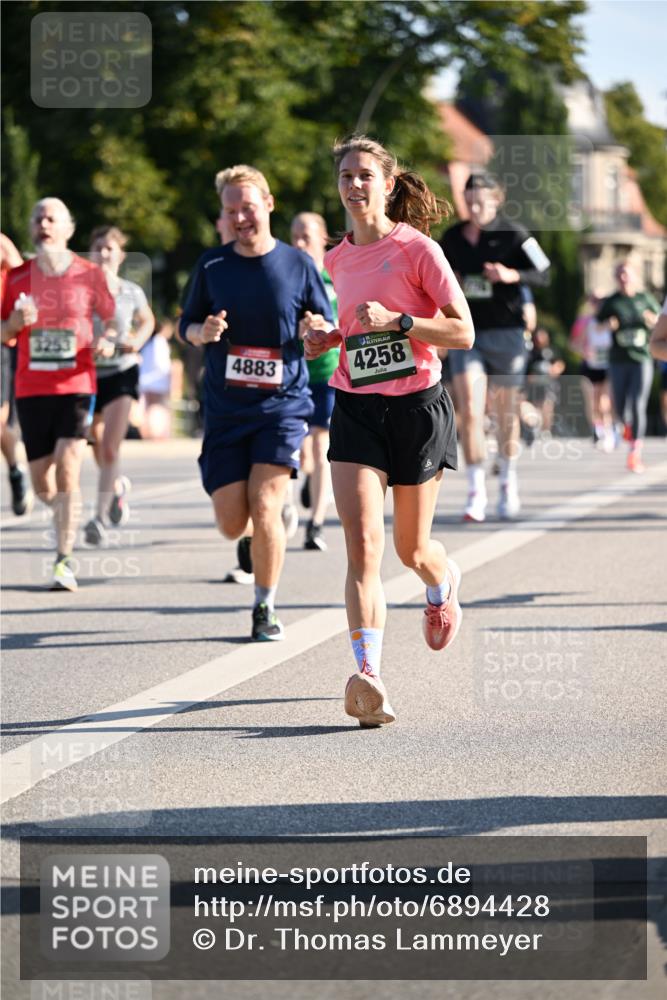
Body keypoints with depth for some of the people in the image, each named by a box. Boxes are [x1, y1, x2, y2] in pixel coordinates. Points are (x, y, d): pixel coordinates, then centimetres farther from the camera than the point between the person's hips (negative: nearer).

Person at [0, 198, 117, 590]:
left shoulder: (89, 274, 1)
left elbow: (111, 318, 11)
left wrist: (108, 340, -10)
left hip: (76, 386, -3)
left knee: (67, 472, -16)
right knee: (42, 485, 6)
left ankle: (65, 562, -14)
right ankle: (68, 516, 39)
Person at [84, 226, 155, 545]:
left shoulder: (132, 292, 0)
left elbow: (147, 321, 18)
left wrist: (137, 341, -2)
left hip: (121, 373, -1)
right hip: (88, 373, 1)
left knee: (110, 449, -13)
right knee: (98, 448, 14)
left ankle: (100, 518, -11)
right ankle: (117, 487, 45)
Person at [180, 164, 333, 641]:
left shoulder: (298, 264, 0)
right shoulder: (212, 265, 3)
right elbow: (187, 325, 12)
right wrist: (203, 331, -12)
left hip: (283, 405, -2)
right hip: (225, 409, 2)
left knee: (264, 506, -16)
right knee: (232, 524, 0)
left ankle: (266, 607, 4)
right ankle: (275, 518, 38)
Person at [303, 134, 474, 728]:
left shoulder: (418, 248, -7)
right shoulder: (337, 260, 9)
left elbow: (463, 332, -10)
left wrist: (396, 321, -21)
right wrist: (329, 337, 5)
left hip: (417, 407, -3)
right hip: (356, 408, 3)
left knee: (412, 549, 11)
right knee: (362, 544, -15)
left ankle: (445, 585, 49)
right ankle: (367, 675, -24)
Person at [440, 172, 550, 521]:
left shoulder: (513, 235, -6)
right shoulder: (452, 238, 5)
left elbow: (543, 274, -7)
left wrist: (512, 275, -24)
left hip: (506, 333, -2)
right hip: (466, 335, 2)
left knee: (506, 413, 10)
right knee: (469, 413, -12)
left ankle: (508, 483, 32)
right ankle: (476, 492, -10)